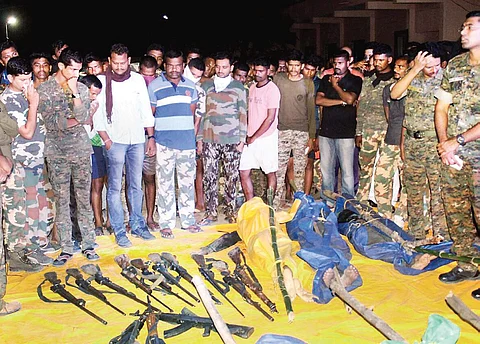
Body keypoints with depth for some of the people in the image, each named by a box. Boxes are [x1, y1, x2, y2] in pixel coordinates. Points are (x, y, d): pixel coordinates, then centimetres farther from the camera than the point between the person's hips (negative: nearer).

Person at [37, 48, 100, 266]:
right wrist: (74, 121, -6)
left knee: (84, 199, 4)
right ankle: (66, 248, 10)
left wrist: (74, 92, -12)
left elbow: (82, 116, -6)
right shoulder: (44, 89, 0)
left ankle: (88, 244, 12)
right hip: (57, 153, -1)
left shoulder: (81, 89, 7)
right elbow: (51, 122, -7)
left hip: (80, 150, 2)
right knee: (61, 201, 2)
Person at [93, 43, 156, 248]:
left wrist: (151, 137, 8)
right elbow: (97, 114, -2)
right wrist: (106, 140, -8)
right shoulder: (102, 81, -1)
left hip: (137, 140, 3)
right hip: (115, 141, -3)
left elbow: (146, 110, 11)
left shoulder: (138, 80, 7)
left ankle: (137, 225, 20)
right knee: (115, 187, -2)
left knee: (136, 185, 9)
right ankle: (119, 231, 5)